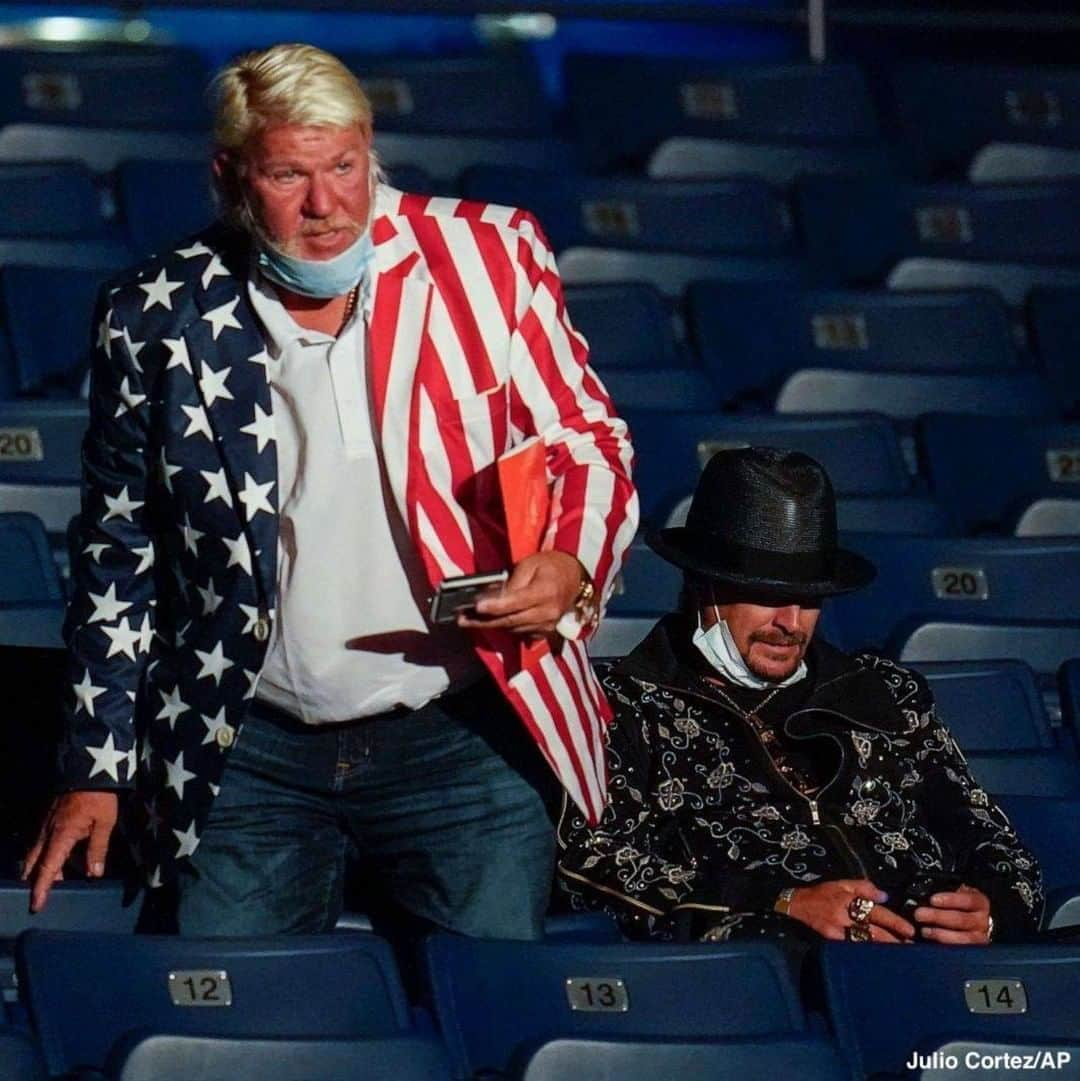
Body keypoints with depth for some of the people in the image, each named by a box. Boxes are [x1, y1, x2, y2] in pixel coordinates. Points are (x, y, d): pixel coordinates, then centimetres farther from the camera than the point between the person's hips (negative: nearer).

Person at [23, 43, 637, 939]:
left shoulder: (488, 259, -2)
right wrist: (95, 769, 8)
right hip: (252, 755, 1)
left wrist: (568, 564, -16)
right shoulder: (158, 321, 0)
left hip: (463, 738, 0)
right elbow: (121, 554, 9)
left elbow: (587, 439, 6)